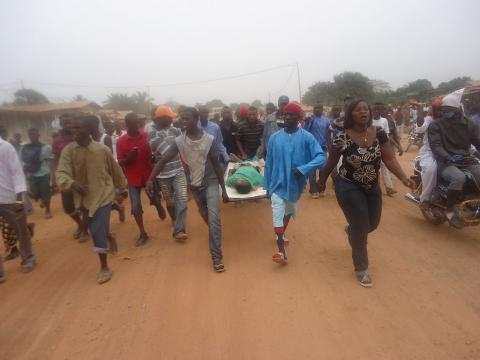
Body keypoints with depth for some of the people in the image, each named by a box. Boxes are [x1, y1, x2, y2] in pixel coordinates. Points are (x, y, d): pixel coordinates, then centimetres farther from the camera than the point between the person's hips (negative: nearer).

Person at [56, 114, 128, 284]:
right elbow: (61, 173, -18)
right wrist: (72, 183, -40)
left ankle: (104, 268, 12)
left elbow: (115, 170, 1)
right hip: (83, 197, 4)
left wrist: (123, 188, 13)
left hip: (103, 195, -4)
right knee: (95, 229, 19)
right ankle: (109, 237, 54)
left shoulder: (102, 149, -13)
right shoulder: (68, 150, -9)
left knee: (98, 232, -6)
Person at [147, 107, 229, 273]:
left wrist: (223, 189, -6)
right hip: (194, 185, 3)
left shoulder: (208, 139, -13)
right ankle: (215, 236, 51)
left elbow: (216, 164, -8)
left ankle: (217, 256, -5)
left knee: (214, 218, -13)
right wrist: (150, 179, -27)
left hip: (211, 182, -3)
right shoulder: (179, 141, -9)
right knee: (206, 217, 19)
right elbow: (163, 160, -12)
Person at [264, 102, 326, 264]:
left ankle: (282, 234, 50)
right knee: (277, 216, -11)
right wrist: (267, 186, 3)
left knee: (289, 212, 23)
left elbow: (321, 157, -16)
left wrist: (303, 169, -30)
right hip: (278, 183, -1)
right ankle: (281, 251, -4)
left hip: (295, 184, 1)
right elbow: (269, 163, 1)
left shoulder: (306, 137, -10)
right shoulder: (275, 137, -4)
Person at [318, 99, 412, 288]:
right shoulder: (342, 138, -18)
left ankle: (351, 230, 56)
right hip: (349, 188, -5)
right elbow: (331, 163, -7)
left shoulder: (379, 133, -7)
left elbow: (389, 158, -8)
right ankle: (361, 269, 18)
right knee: (361, 229, -3)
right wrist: (322, 181, 4)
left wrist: (404, 178, -21)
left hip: (372, 188, 5)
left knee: (373, 224, 19)